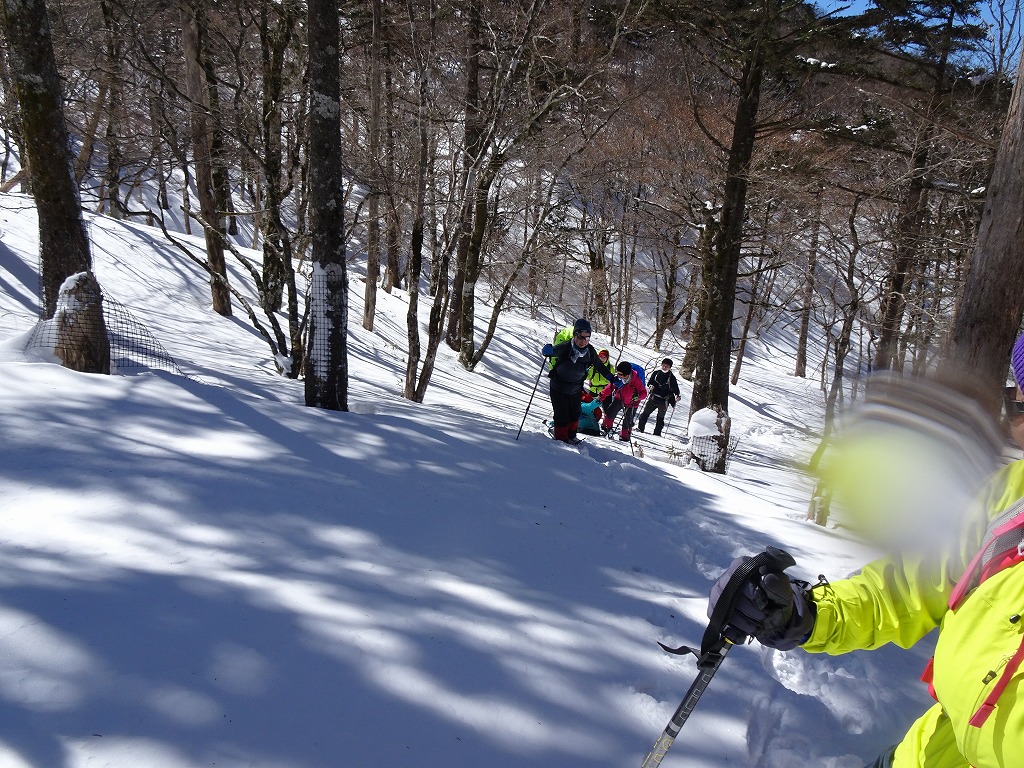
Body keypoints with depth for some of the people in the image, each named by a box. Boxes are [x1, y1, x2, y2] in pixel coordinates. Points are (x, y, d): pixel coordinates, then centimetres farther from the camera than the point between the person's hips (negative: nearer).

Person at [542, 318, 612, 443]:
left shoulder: (590, 351, -11)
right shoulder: (565, 347, -25)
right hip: (559, 388, -4)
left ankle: (571, 436, 37)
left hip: (575, 390, 4)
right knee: (562, 415, -3)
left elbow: (599, 366, 5)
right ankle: (561, 438, 19)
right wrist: (547, 350, -64)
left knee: (575, 414, 14)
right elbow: (554, 350, -39)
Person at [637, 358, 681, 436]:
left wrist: (677, 396, -21)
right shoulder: (656, 373, 3)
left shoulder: (671, 377, -4)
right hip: (653, 397, 2)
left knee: (660, 418, 7)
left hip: (664, 401, -2)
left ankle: (657, 433, 13)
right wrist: (650, 386, -12)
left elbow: (675, 388, -3)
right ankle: (640, 427, 14)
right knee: (646, 413, 4)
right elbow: (650, 382, 10)